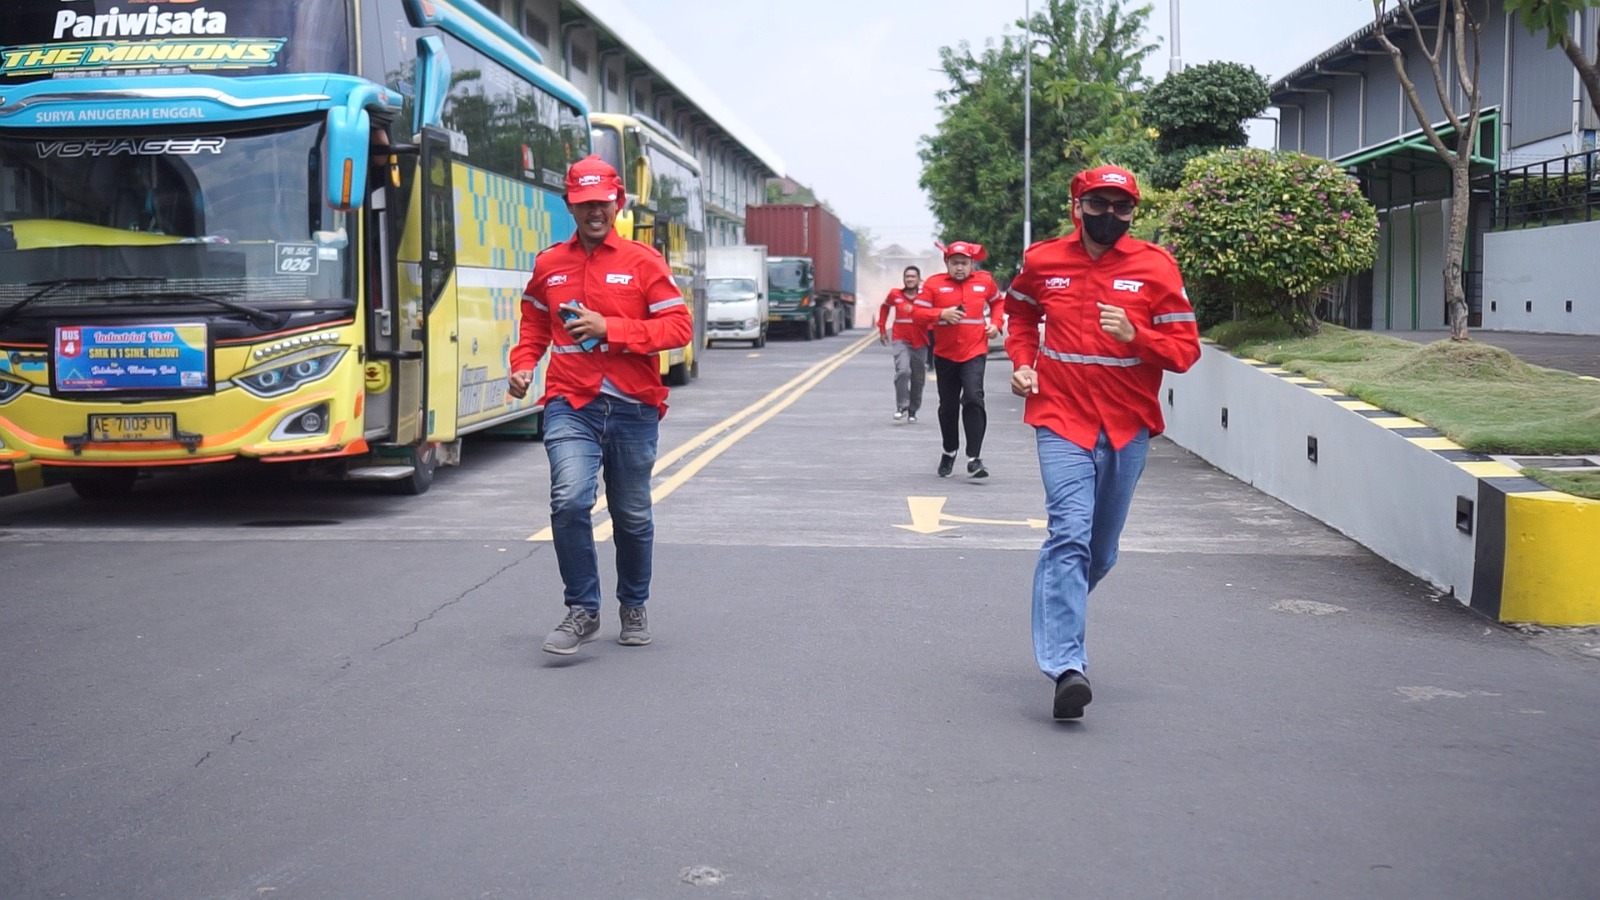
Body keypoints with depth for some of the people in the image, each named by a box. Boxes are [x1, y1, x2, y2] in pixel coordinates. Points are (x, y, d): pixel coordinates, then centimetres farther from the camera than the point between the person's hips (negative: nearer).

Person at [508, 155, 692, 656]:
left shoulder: (643, 261, 1)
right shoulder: (549, 264, 9)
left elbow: (679, 327, -5)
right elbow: (534, 327, 21)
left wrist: (610, 328, -14)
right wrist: (522, 365, 1)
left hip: (633, 408, 0)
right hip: (571, 405, 0)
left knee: (633, 516, 12)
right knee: (569, 499, -21)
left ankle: (633, 607, 34)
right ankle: (582, 611, -8)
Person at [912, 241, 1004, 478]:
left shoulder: (985, 281, 4)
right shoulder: (934, 284, -2)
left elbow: (997, 302, 22)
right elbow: (916, 313, -5)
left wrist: (995, 323, 5)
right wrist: (941, 314, -20)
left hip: (975, 353, -1)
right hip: (945, 355, 1)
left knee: (973, 399, -20)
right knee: (948, 406, 12)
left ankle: (974, 458, -18)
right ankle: (949, 452, 35)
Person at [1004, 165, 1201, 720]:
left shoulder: (1156, 267, -1)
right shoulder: (1042, 261, 3)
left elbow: (1185, 349, -1)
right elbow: (1019, 311, 25)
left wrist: (1134, 335, -18)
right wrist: (1021, 362, 9)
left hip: (1127, 425, 2)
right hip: (1061, 418, -2)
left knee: (1101, 549, 13)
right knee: (1071, 532, -19)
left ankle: (1059, 625, 40)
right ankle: (1066, 667, -24)